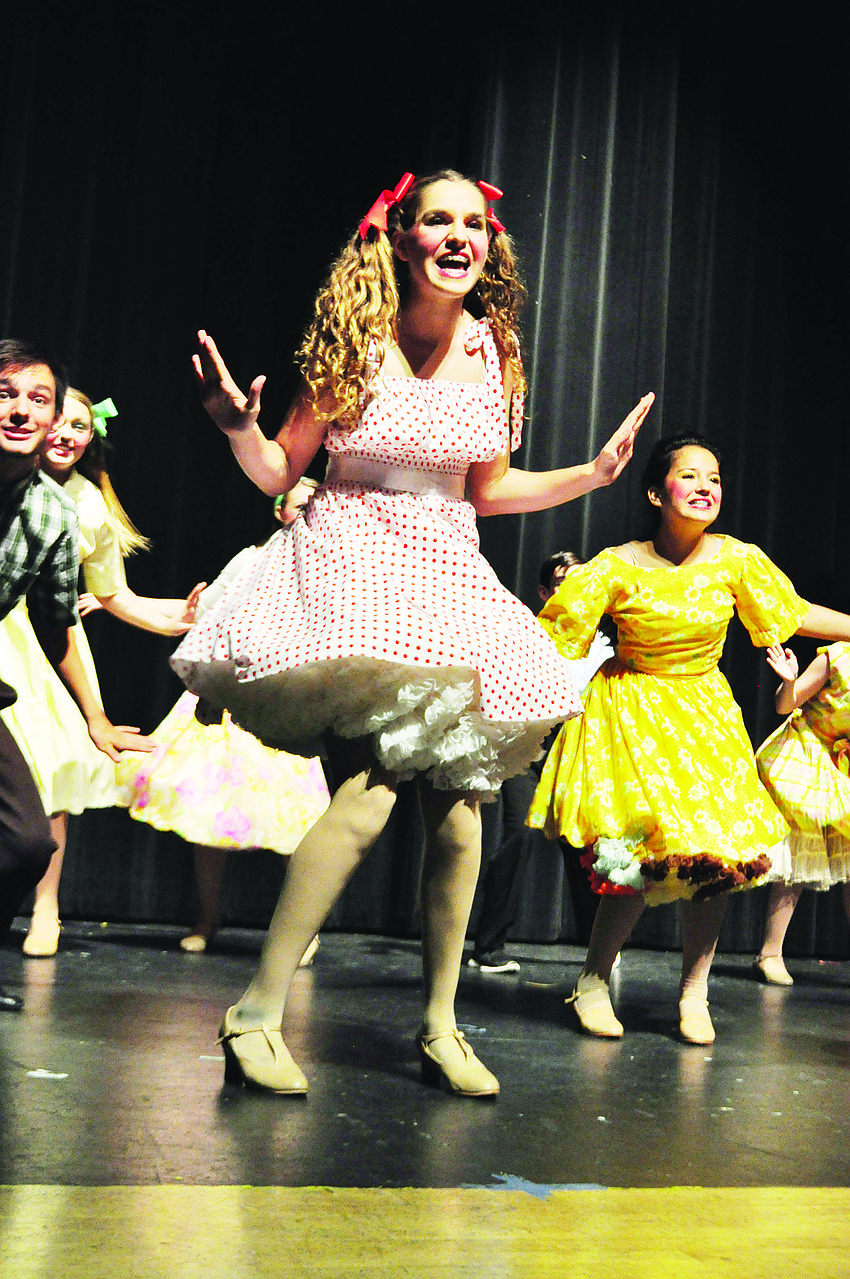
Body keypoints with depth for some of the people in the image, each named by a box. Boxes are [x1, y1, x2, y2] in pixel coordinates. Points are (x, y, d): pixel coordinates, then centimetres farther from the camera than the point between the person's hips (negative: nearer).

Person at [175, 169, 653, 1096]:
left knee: (458, 804, 0)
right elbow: (280, 471, 0)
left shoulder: (493, 349, 7)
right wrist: (239, 426, -19)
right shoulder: (356, 338, -4)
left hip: (447, 573, 5)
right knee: (368, 791, -21)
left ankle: (439, 1026, 16)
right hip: (351, 565, -4)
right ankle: (257, 1012, -7)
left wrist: (595, 472, 11)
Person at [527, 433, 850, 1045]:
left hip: (706, 714, 4)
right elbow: (548, 635, -12)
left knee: (716, 851, -3)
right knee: (646, 851, -15)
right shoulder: (618, 567, -15)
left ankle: (694, 993, 17)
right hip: (633, 712, -3)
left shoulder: (736, 559, -7)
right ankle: (594, 980, 9)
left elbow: (799, 614, 6)